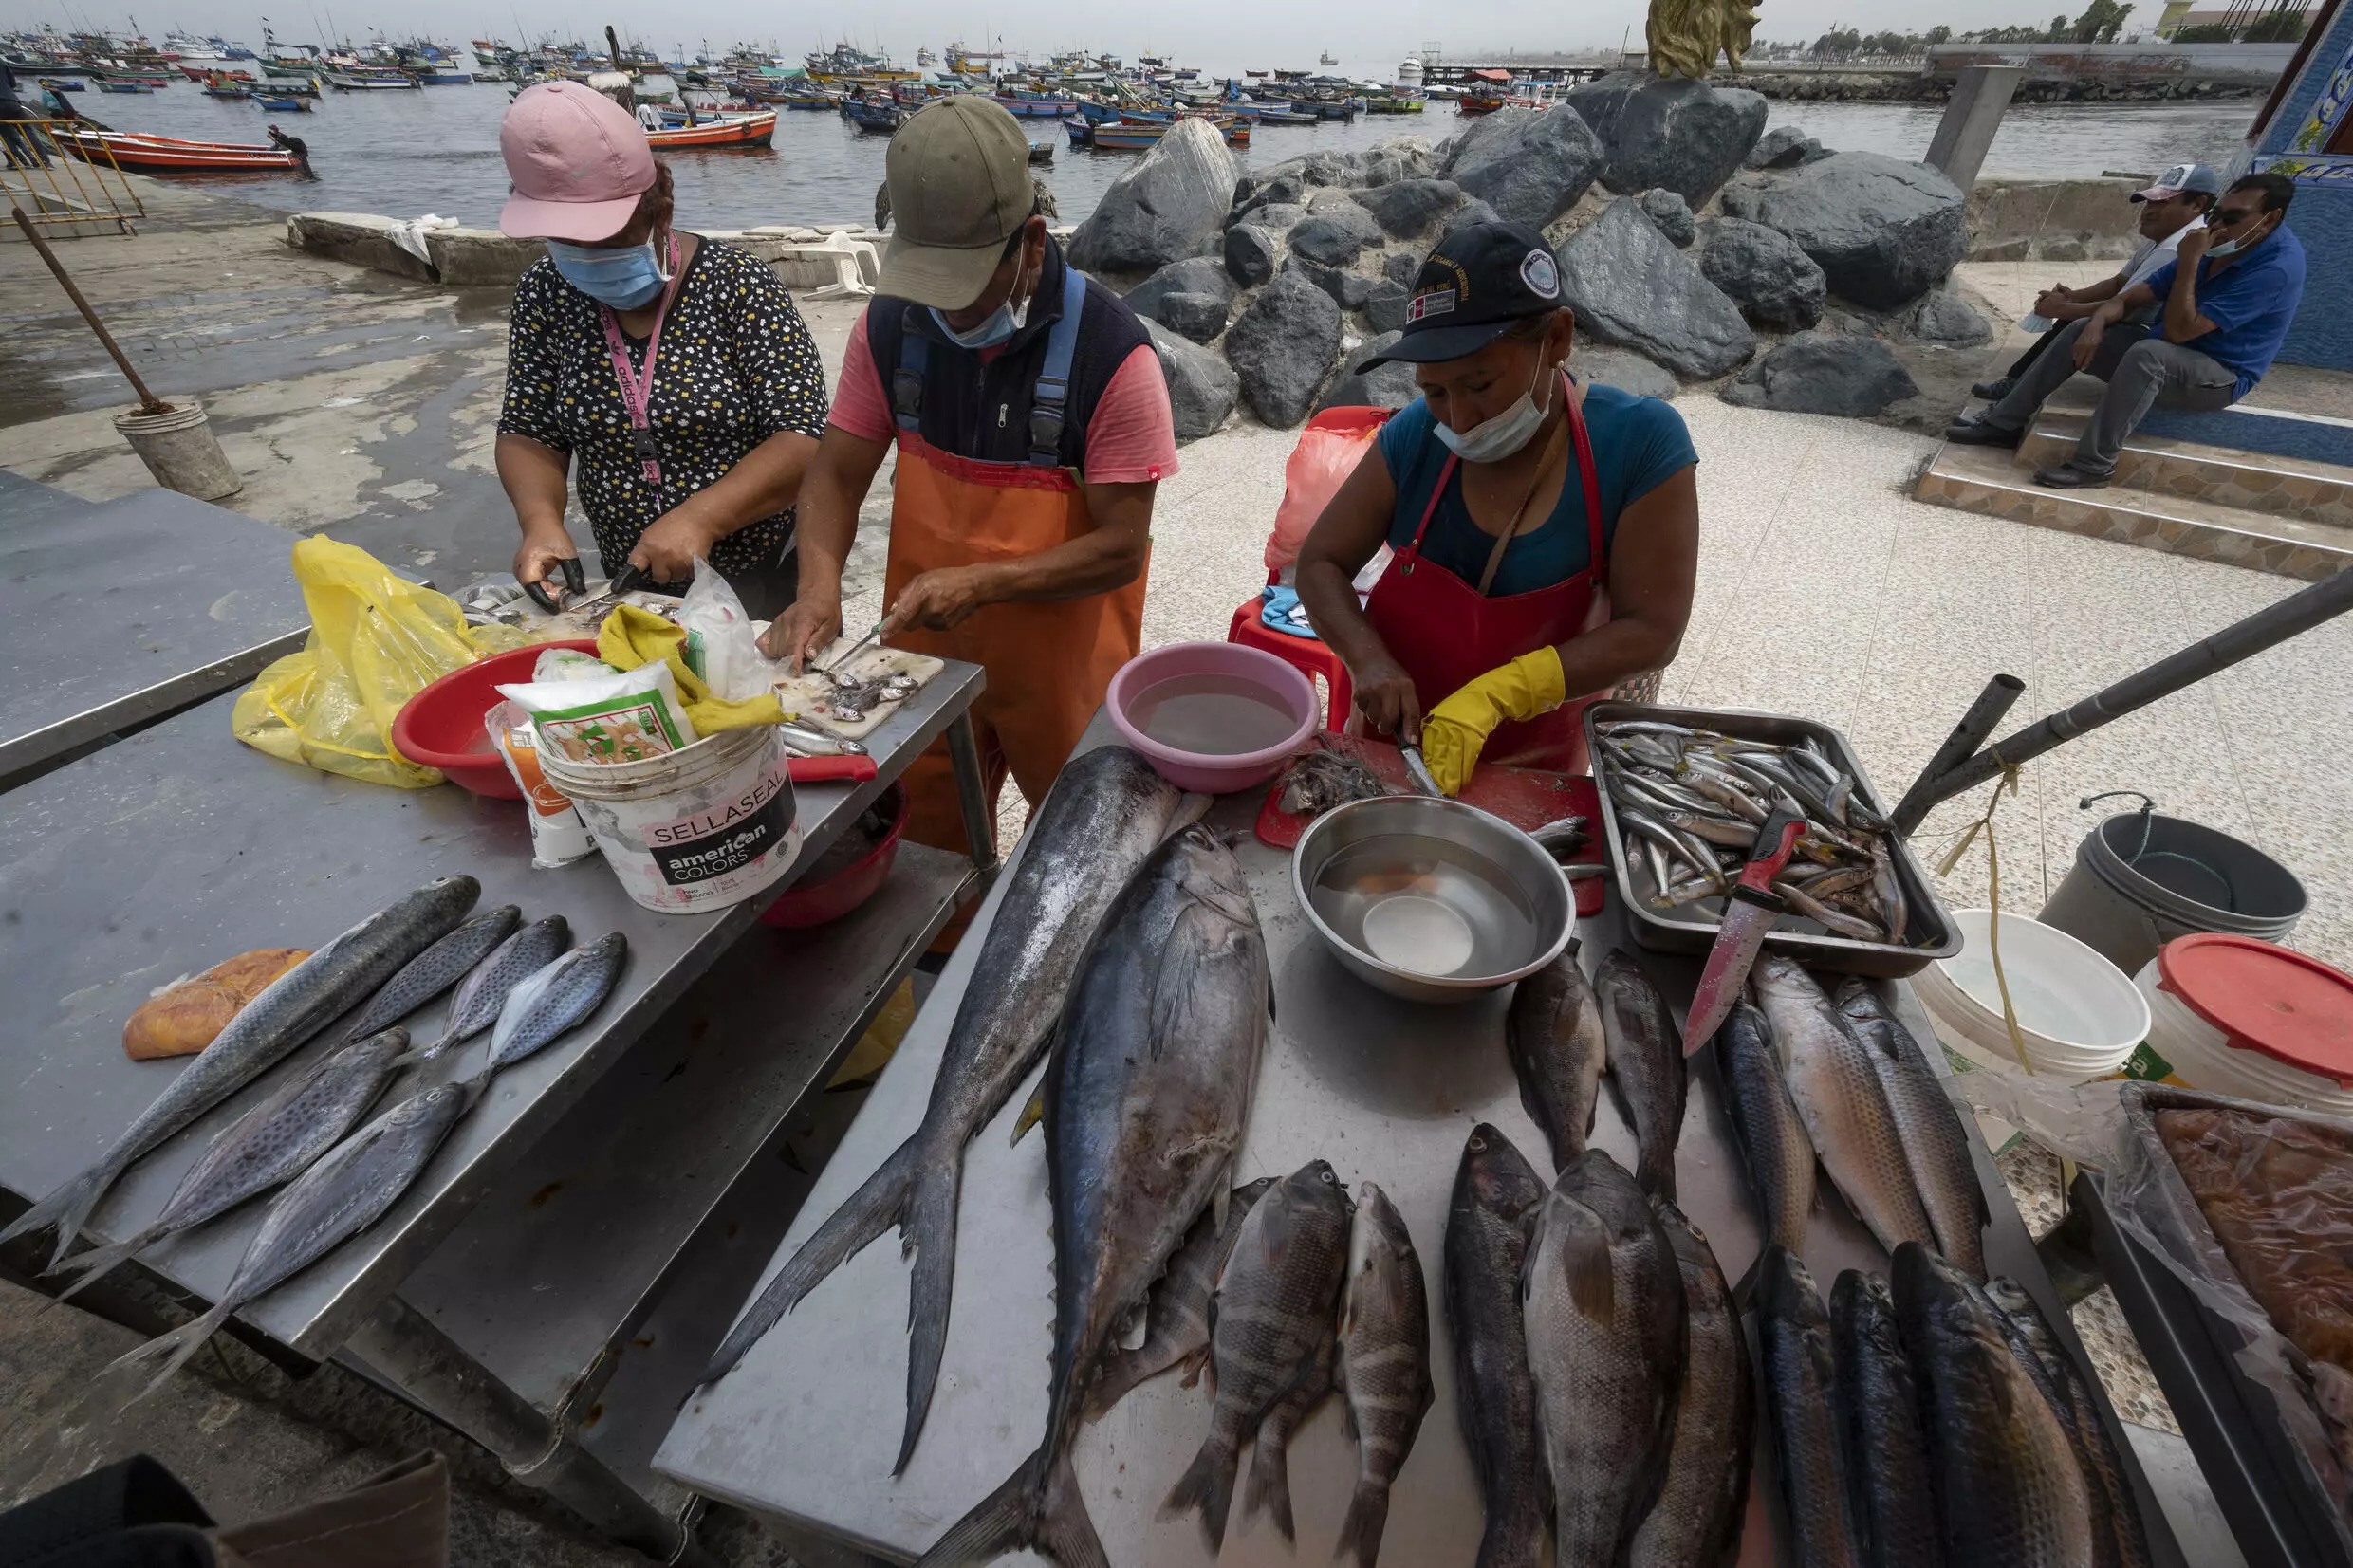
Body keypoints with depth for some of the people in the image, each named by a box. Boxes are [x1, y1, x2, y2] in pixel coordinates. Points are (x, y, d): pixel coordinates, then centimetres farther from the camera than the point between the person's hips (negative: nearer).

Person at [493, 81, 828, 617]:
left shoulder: (737, 284, -14)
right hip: (631, 584, 4)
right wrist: (541, 519, -17)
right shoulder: (545, 293, -1)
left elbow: (802, 438, -19)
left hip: (760, 578, -4)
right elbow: (527, 432, 4)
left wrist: (699, 517, -30)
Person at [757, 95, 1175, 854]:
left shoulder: (1112, 352, -20)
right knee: (926, 845, 22)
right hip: (926, 654, 4)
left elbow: (1121, 547, -18)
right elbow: (836, 475, 1)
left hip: (1061, 663, -3)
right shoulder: (891, 325, -6)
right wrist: (819, 583, -18)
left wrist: (981, 583, -27)